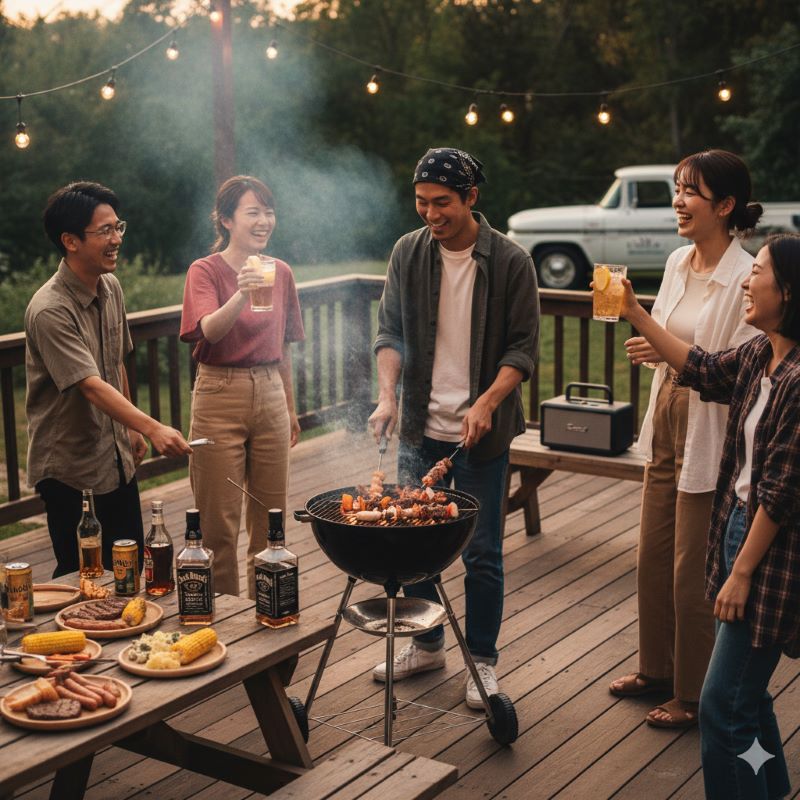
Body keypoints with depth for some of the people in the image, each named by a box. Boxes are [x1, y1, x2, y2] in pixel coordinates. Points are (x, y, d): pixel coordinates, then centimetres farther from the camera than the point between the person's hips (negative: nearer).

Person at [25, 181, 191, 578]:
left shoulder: (111, 287, 2)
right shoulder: (49, 310, -24)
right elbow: (91, 386, -33)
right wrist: (151, 427, -43)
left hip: (116, 453, 8)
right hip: (67, 462, -8)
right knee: (77, 575, 0)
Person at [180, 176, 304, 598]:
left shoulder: (280, 272, 8)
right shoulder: (205, 271, -6)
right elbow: (210, 331, -25)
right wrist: (241, 296, -43)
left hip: (269, 396, 5)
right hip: (220, 397, -4)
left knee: (271, 518, 11)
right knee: (219, 523, 1)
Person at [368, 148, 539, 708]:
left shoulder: (510, 261, -7)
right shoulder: (409, 253, 3)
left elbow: (523, 346, -7)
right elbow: (391, 330, 6)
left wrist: (487, 402, -21)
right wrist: (388, 394, -10)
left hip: (481, 432, -3)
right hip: (420, 429, 3)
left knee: (482, 553, 4)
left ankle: (482, 660, 21)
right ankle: (426, 645, 31)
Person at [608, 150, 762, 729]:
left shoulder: (746, 279, -19)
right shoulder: (679, 262, 6)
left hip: (709, 437, -8)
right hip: (667, 423, 8)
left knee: (693, 573, 3)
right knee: (654, 557, 18)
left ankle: (695, 696, 20)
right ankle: (656, 668, 36)